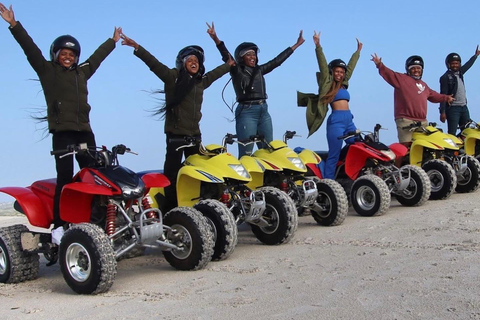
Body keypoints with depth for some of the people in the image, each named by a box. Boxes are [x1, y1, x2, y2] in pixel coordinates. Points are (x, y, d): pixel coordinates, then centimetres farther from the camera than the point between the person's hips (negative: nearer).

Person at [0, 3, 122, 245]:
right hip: (62, 131, -5)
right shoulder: (47, 70, 8)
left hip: (84, 130, 6)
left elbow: (97, 57, 35)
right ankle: (58, 227, -10)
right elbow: (30, 49, 0)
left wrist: (113, 41, 47)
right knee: (65, 178, -12)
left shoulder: (82, 71, 22)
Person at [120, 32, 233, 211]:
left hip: (194, 133, 6)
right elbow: (154, 64, -12)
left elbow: (214, 74, 35)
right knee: (172, 170, -7)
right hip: (176, 132, -6)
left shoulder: (201, 81, 17)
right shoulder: (173, 76, -1)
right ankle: (170, 209, -5)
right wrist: (137, 47, -22)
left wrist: (228, 65, 50)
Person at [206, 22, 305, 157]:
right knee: (246, 154, -11)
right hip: (246, 112, -6)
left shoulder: (259, 70, 17)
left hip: (264, 111, 7)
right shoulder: (236, 71, 0)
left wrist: (296, 45, 24)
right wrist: (216, 39, -31)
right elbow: (226, 55, -15)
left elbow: (278, 60, 21)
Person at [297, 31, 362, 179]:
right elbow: (323, 64, -3)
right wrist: (318, 46, -11)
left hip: (349, 120, 7)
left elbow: (351, 65, 33)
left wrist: (358, 51, 42)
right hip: (336, 120, -7)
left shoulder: (343, 83, 22)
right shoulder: (327, 83, 6)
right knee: (334, 155, -10)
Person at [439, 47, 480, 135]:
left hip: (464, 108, 8)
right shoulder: (445, 77, -9)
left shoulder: (459, 73, 12)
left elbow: (468, 65, 34)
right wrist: (442, 112, -19)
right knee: (452, 134, -12)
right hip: (453, 108, -8)